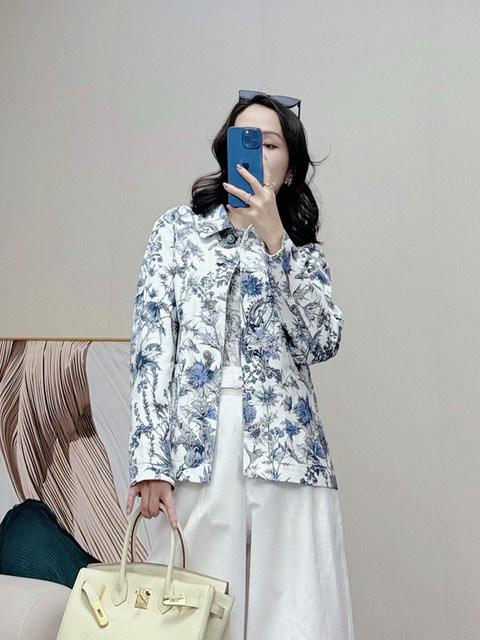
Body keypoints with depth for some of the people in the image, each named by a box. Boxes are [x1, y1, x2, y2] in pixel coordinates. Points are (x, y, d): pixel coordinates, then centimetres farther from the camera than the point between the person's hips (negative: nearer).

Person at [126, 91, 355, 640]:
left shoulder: (304, 252, 14)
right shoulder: (178, 229, 9)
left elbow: (321, 343, -4)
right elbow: (152, 345, 0)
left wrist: (273, 238, -9)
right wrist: (149, 463, -9)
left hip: (285, 450, 2)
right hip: (197, 448, -1)